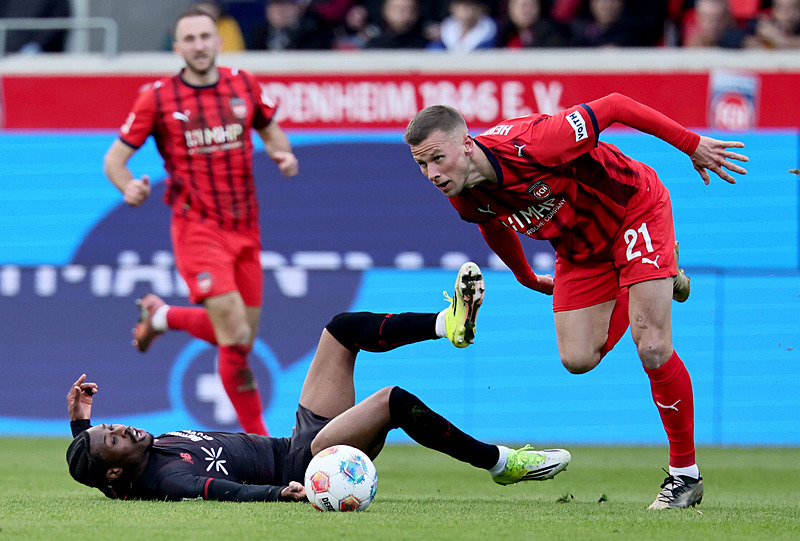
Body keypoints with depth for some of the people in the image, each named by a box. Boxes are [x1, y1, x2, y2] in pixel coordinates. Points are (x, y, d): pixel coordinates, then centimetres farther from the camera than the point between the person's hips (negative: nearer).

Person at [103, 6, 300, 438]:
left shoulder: (243, 85, 4)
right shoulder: (158, 98, -6)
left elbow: (270, 130, 21)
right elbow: (115, 159, -1)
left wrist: (283, 154, -2)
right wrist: (128, 187, -23)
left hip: (245, 227, 5)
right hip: (197, 228, -5)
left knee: (242, 336, 9)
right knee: (235, 336, -16)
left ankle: (160, 316, 35)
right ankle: (258, 437, 1)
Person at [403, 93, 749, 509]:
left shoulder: (529, 144, -38)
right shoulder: (466, 200, -17)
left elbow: (613, 107, -30)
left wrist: (693, 145, -24)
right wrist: (528, 279, 24)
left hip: (633, 208, -6)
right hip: (579, 249, 6)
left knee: (652, 349, -16)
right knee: (577, 359, 0)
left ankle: (685, 473, 0)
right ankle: (657, 280, 28)